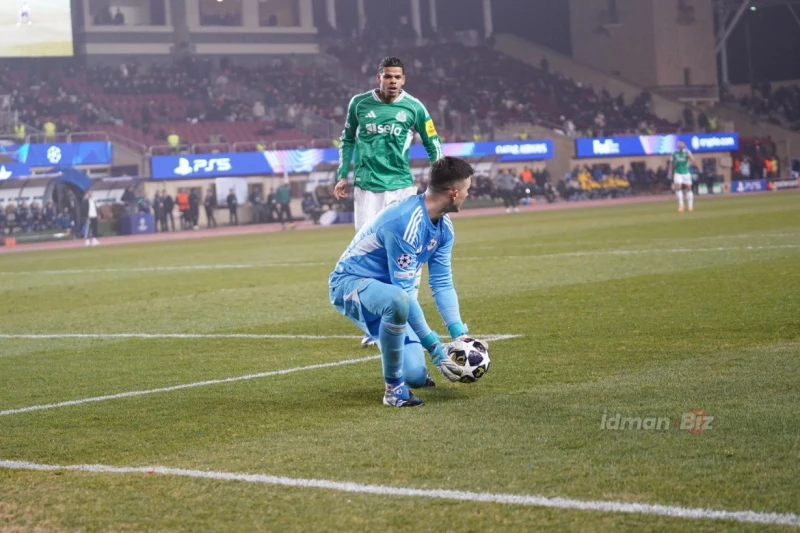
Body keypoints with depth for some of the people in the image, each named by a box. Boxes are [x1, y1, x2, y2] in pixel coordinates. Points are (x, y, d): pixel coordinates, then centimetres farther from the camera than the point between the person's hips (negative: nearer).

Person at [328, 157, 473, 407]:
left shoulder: (444, 227, -2)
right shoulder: (405, 223, -30)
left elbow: (442, 284, 3)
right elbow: (404, 292, -28)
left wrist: (460, 335, -9)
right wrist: (434, 346, -24)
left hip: (386, 288, 8)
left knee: (416, 375, -6)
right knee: (398, 300, -41)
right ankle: (393, 387, -23)